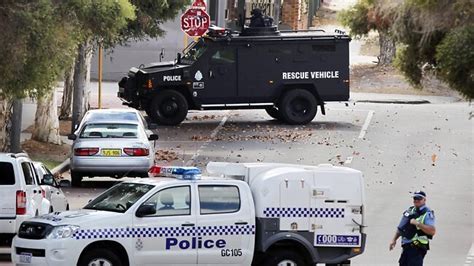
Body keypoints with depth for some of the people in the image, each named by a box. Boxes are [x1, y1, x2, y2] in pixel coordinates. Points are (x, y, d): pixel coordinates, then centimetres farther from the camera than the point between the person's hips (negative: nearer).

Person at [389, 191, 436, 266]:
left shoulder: (427, 214, -9)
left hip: (417, 248, -8)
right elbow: (401, 227, 25)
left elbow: (432, 231, -21)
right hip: (406, 247, 8)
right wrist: (394, 239, 19)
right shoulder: (410, 211, 15)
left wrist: (417, 223, -25)